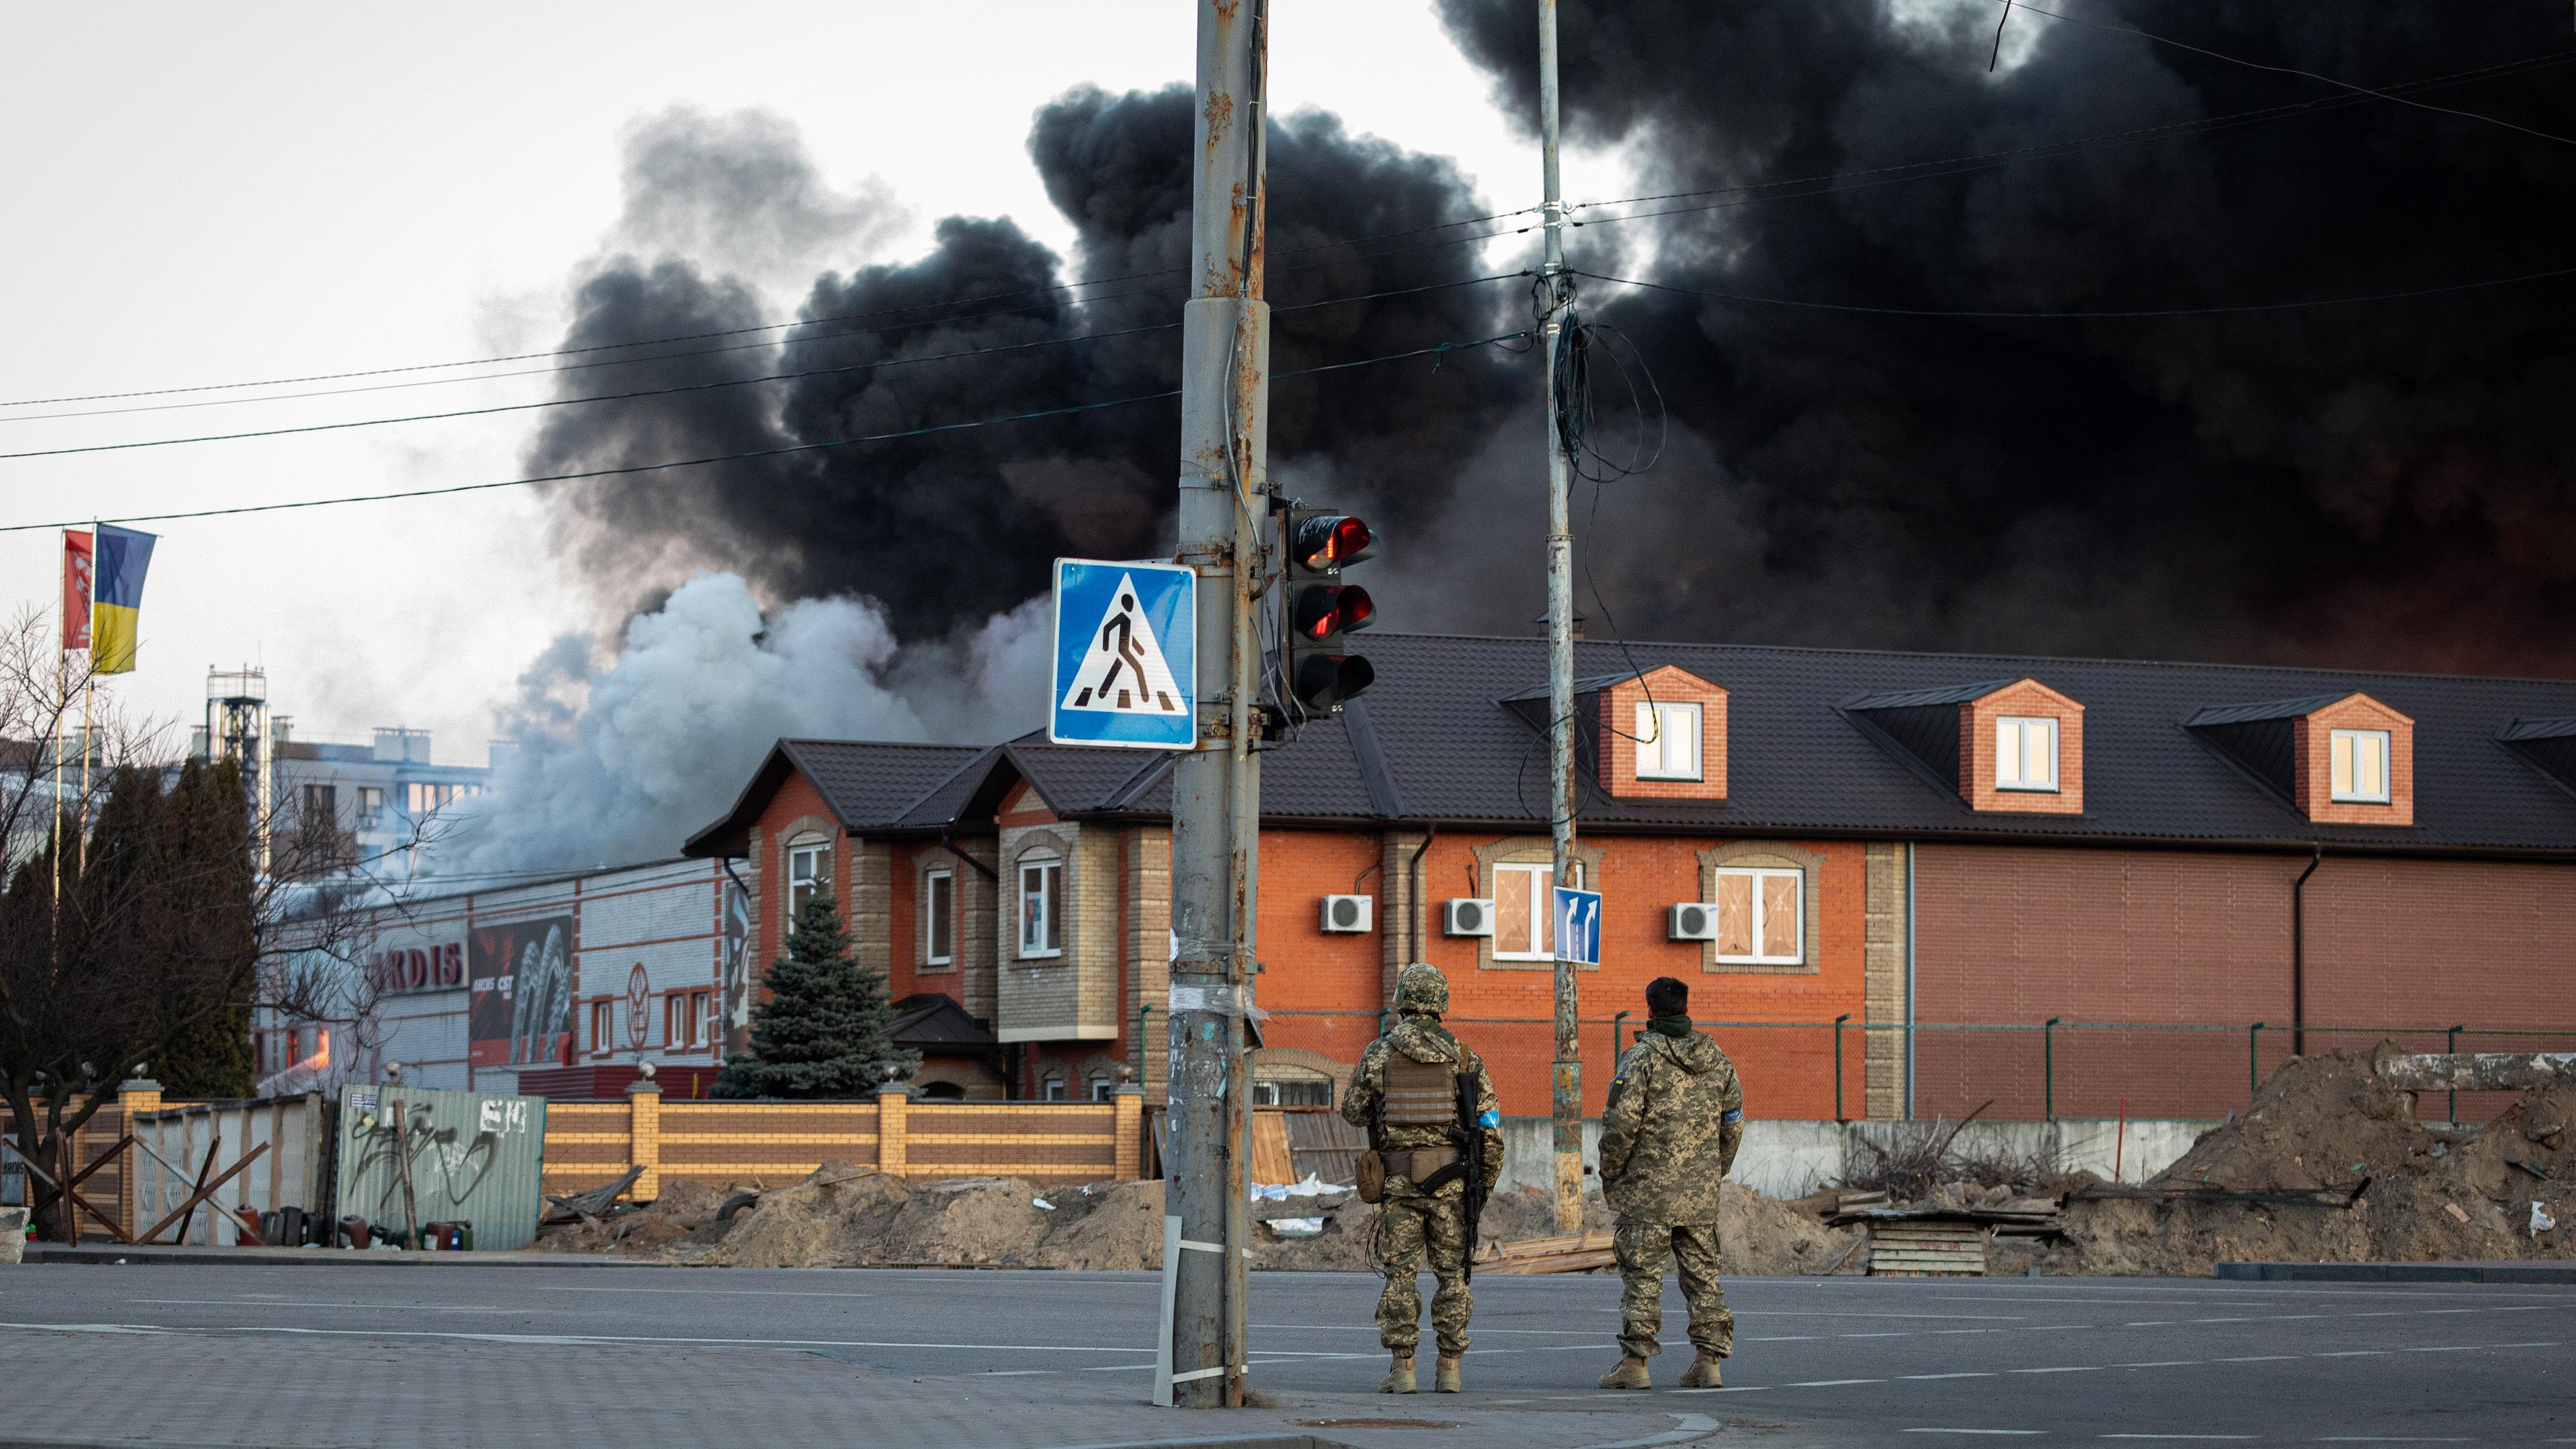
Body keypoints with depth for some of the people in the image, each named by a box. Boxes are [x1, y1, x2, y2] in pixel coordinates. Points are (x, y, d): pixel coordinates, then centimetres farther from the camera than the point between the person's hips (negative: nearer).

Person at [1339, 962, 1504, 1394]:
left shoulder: (1379, 1054, -4)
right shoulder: (1465, 1058, 0)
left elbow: (1354, 1112, 8)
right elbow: (1490, 1126, 0)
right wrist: (1486, 1184, 10)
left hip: (1398, 1180, -1)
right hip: (1451, 1180, 1)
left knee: (1400, 1274, 5)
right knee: (1453, 1275, 9)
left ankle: (1402, 1370, 0)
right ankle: (1449, 1370, 7)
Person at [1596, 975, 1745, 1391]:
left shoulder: (1642, 1057, -9)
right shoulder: (1717, 1060, 8)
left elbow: (1621, 1122, -14)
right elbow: (1733, 1125, 12)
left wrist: (1609, 1174, -2)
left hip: (1648, 1189, -5)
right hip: (1701, 1193, 5)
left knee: (1642, 1277, -2)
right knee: (1703, 1275, 9)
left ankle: (1635, 1363, -3)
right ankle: (1709, 1361, 8)